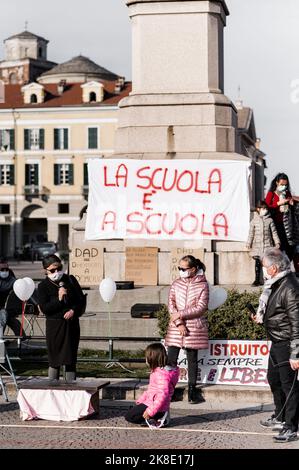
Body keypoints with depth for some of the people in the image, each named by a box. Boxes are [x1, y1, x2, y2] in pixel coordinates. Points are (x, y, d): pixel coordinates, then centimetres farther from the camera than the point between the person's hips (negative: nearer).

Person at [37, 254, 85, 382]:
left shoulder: (70, 280, 5)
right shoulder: (43, 286, -4)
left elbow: (81, 299, 7)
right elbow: (44, 308, -11)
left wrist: (73, 310, -9)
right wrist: (58, 299, -22)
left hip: (72, 323, 3)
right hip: (54, 325, -3)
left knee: (71, 358, 7)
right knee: (54, 359, 0)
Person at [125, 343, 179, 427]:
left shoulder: (162, 374, -23)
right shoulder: (156, 371, 11)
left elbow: (163, 395, -30)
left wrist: (150, 411, -30)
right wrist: (140, 400, 14)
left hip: (156, 407, -11)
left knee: (129, 416, -8)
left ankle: (157, 419, -9)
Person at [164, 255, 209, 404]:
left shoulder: (202, 285, -3)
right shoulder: (176, 284, 7)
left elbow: (201, 308, -9)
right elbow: (171, 305, 1)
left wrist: (180, 314, -12)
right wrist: (179, 323, -11)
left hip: (194, 328, -2)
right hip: (176, 328, 2)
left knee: (192, 359, 5)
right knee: (171, 359, -1)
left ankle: (192, 389, 12)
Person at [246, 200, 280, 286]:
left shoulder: (270, 220, 3)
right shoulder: (254, 220, 3)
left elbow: (274, 232, 5)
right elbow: (251, 233, 7)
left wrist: (277, 242, 0)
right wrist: (249, 243, 4)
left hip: (267, 244, 0)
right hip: (257, 245, 0)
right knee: (258, 263, 3)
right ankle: (257, 280, 9)